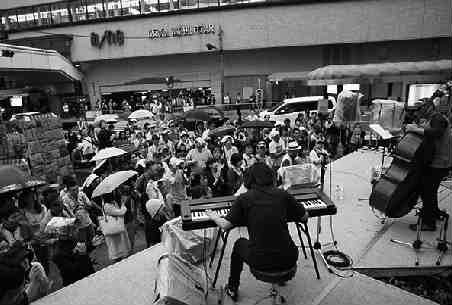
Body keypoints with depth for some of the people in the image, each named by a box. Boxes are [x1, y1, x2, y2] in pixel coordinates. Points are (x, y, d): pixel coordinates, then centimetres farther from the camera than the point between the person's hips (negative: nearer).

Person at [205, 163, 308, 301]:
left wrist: (213, 216, 18)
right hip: (288, 259, 2)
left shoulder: (243, 199, -4)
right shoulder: (283, 195, 1)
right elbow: (304, 217, 12)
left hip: (260, 262, -2)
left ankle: (232, 289, 44)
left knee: (239, 244, 31)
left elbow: (225, 225, -3)